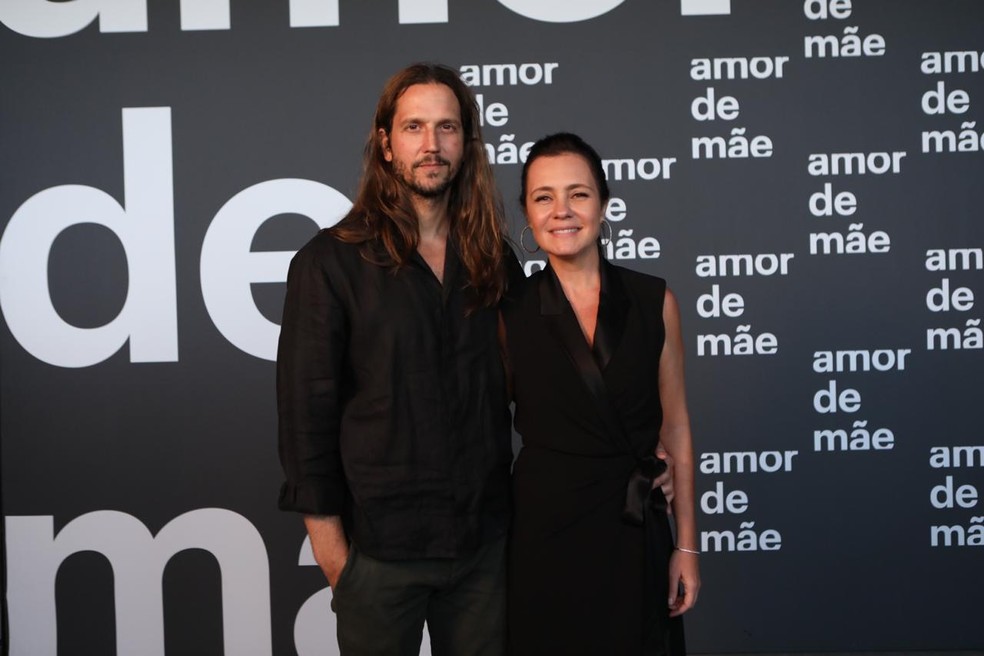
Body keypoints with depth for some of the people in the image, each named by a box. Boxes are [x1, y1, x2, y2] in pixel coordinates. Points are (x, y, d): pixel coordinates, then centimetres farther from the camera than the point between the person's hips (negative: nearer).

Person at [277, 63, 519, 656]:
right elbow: (307, 407, -6)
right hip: (380, 542, -3)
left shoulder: (495, 260, 6)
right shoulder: (330, 262, -6)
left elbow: (524, 385, 11)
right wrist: (328, 539, -8)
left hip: (485, 536, 4)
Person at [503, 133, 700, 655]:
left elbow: (675, 428, 3)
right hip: (543, 531, -1)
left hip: (637, 533, 1)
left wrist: (686, 545, 2)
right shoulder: (507, 313, -4)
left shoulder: (654, 301, -2)